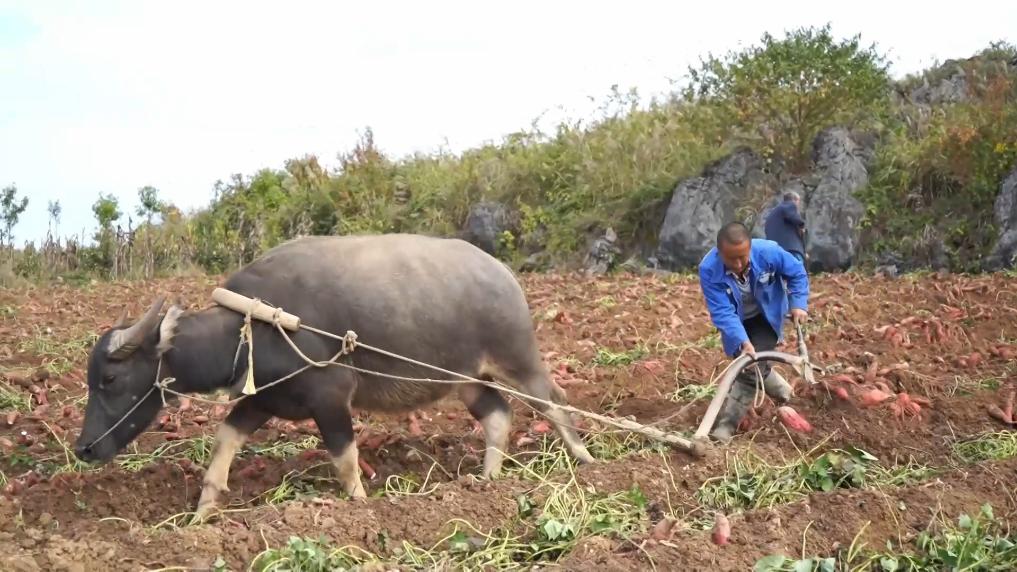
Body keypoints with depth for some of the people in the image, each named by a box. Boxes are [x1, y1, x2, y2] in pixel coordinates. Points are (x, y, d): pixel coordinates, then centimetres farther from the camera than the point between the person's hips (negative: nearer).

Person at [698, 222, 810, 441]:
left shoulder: (769, 252, -33)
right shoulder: (709, 270, -35)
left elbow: (797, 272, -12)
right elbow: (722, 312, -35)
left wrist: (798, 303, -20)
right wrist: (743, 342, -46)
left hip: (767, 316, -2)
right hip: (737, 321, 2)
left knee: (751, 367, -15)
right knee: (747, 361, 11)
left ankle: (726, 425, -13)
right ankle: (781, 390, 43)